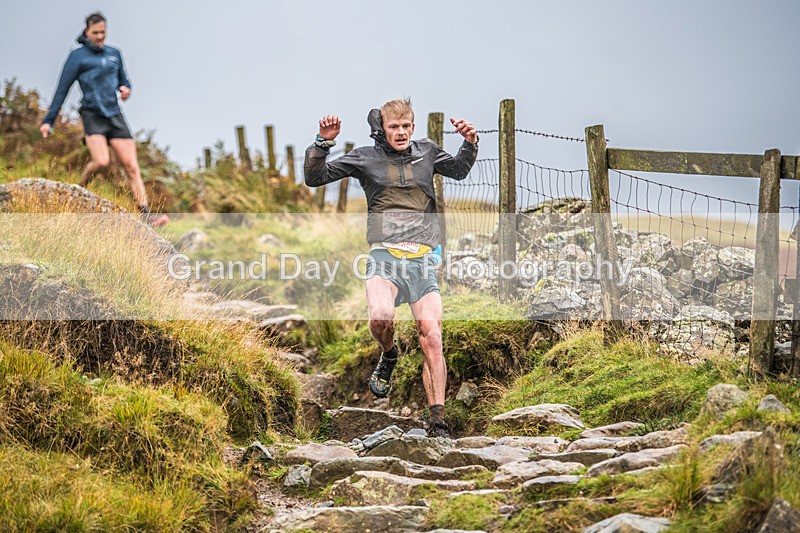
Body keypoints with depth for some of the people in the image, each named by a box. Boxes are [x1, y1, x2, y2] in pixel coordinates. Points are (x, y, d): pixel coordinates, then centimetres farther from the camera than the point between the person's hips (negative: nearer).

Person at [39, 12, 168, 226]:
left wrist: (125, 88, 3)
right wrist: (48, 120, -3)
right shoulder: (78, 56, 0)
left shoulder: (114, 53, 15)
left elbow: (123, 79, 28)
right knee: (101, 161, -26)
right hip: (92, 115, -5)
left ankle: (146, 215, -12)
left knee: (132, 167, -6)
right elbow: (62, 90, 0)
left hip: (115, 115, 5)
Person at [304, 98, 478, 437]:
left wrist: (470, 143, 16)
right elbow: (314, 178, 9)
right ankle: (389, 356, 5)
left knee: (432, 338, -8)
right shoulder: (365, 158, 9)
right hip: (384, 255, -2)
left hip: (423, 258, 2)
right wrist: (323, 142, -5)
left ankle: (437, 421, -4)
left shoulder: (426, 152, 16)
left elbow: (459, 171, 35)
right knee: (380, 317, -31)